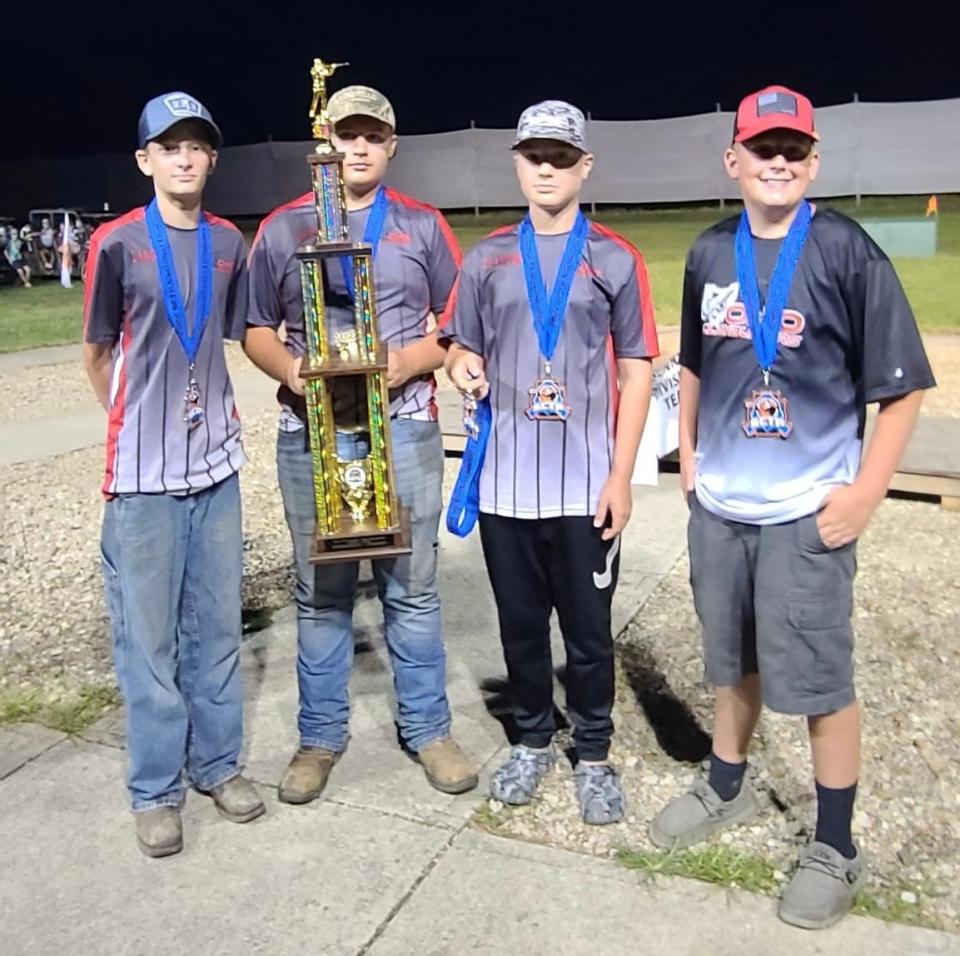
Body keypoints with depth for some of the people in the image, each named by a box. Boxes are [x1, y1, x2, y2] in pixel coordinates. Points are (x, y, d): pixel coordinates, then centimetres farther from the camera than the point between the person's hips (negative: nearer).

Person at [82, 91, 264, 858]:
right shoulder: (118, 243, -6)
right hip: (143, 470, -4)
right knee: (148, 635, 5)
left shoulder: (229, 243, 6)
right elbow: (97, 355, 3)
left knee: (217, 626, 12)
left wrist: (212, 417, 9)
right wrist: (139, 425, 8)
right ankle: (156, 789, 19)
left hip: (216, 462, 4)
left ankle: (218, 763, 28)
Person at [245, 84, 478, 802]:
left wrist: (409, 361, -11)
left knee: (412, 586, 6)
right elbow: (256, 330, 11)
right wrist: (290, 370, -11)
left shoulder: (422, 225, 9)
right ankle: (321, 736, 23)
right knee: (321, 591, 8)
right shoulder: (282, 228, 9)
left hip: (405, 429, 0)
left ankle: (428, 728, 22)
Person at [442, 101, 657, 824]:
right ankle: (534, 742, 33)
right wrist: (464, 366, -11)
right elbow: (464, 346, 15)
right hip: (504, 482, 3)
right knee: (520, 624, 14)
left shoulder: (614, 259, 3)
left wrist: (622, 474, -7)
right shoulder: (488, 258, 10)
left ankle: (594, 756, 27)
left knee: (589, 630, 8)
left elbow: (636, 369, 1)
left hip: (587, 486, -2)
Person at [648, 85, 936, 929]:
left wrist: (867, 492, -13)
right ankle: (727, 789, 41)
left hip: (808, 512, -5)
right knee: (733, 662, 20)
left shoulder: (848, 252, -10)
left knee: (819, 683, 4)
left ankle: (836, 849, 24)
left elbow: (901, 386, -8)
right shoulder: (710, 254, 5)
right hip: (719, 505, 5)